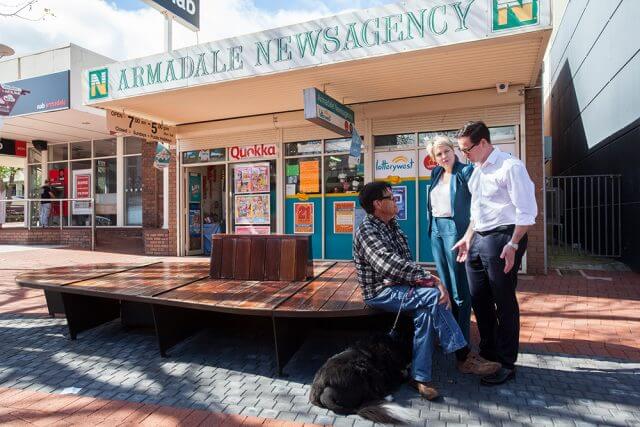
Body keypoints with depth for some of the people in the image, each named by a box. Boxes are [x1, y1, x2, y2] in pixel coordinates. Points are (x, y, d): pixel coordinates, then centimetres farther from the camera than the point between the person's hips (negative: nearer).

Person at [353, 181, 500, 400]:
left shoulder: (391, 226, 13)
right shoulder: (367, 231, -16)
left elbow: (405, 263, 10)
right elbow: (391, 265, -28)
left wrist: (426, 279, -8)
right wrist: (430, 280, -29)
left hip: (398, 286, 8)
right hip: (380, 293, -8)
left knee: (426, 311, -20)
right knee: (434, 296, -24)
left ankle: (420, 376, -13)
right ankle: (464, 357, -12)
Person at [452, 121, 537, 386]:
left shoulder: (510, 167, -12)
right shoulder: (476, 171, 14)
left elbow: (527, 211, -15)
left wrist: (513, 245, -21)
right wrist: (468, 238, 18)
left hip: (502, 238, -8)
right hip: (478, 240, 8)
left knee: (504, 303, 3)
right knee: (479, 300, 15)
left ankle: (506, 364, 20)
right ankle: (488, 354, 33)